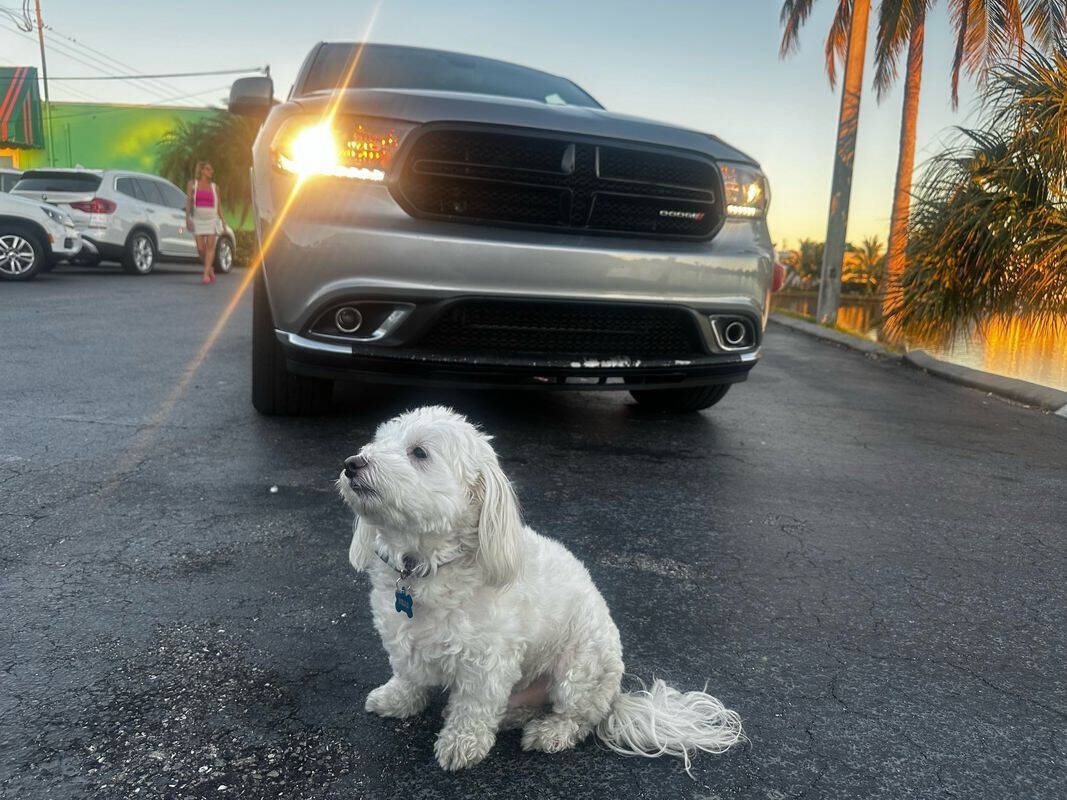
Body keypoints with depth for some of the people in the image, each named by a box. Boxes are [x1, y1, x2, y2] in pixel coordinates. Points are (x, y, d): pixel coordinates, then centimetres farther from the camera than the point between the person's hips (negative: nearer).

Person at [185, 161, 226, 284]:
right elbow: (188, 202, 2)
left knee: (210, 247, -8)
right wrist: (187, 218, -7)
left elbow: (219, 205, 12)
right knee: (200, 248, -3)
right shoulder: (192, 184, 6)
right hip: (198, 219, 0)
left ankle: (206, 274, -10)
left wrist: (222, 221, 8)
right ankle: (210, 268, 20)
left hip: (212, 219, 0)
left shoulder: (214, 187, 9)